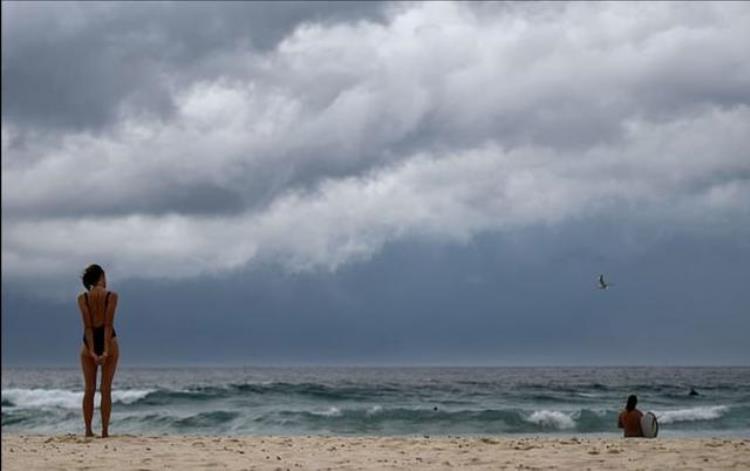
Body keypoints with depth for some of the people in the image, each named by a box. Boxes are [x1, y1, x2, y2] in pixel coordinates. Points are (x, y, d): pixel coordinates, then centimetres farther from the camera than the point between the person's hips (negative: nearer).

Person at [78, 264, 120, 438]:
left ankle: (88, 430, 5)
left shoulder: (82, 298, -1)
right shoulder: (112, 296, -6)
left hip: (89, 342, 1)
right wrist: (106, 350, -17)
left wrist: (92, 351, -11)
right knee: (106, 389, 3)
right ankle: (105, 431, 1)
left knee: (89, 389, 8)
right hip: (108, 340, -1)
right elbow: (109, 324, -13)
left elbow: (87, 325, -7)